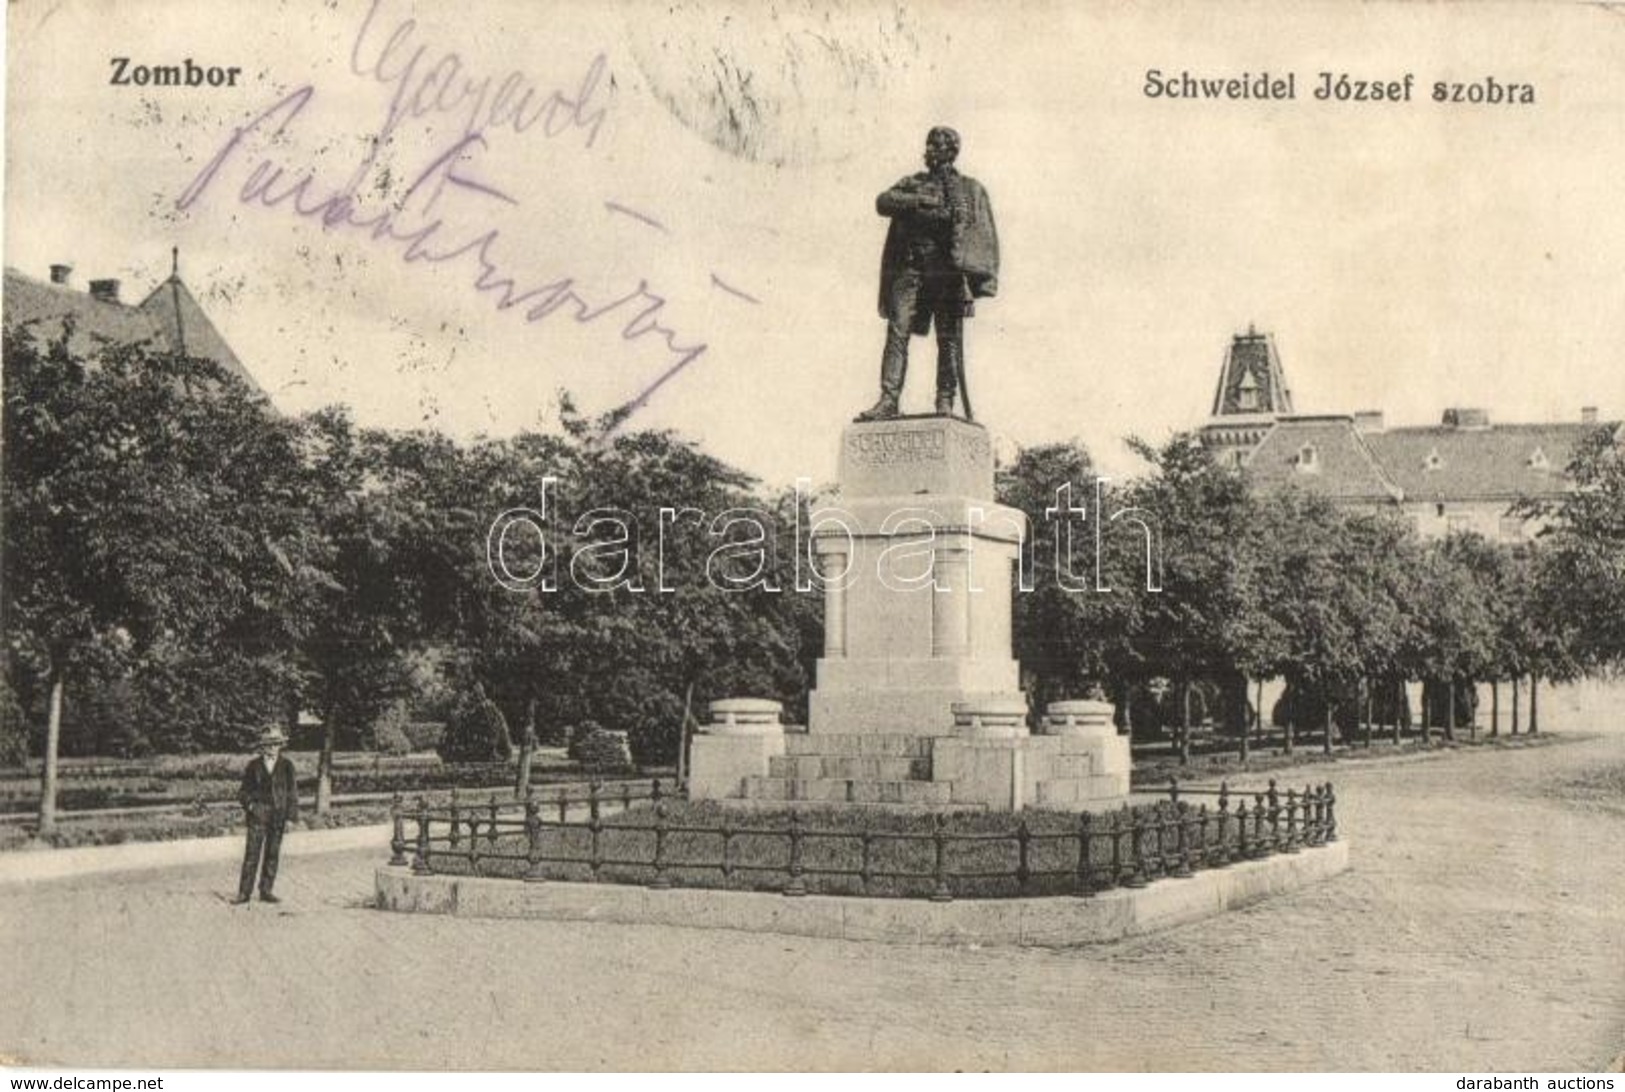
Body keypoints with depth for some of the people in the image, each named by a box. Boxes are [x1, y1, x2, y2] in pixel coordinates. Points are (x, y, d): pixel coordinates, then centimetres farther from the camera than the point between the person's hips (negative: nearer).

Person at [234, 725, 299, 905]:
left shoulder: (286, 766, 6)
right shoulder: (253, 766, 4)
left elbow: (292, 792, 6)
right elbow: (244, 790, 10)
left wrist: (290, 816, 0)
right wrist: (250, 804, -8)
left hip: (278, 816, 2)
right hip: (258, 815, -2)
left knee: (272, 854, 5)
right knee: (252, 853, -6)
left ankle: (266, 891, 13)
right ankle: (244, 892, -3)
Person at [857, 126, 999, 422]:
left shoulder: (970, 189, 13)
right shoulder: (913, 183, 20)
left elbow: (985, 235, 5)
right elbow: (883, 202, 4)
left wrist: (975, 275, -8)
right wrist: (921, 201, -9)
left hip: (947, 271, -2)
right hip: (910, 269, 2)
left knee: (949, 339, -3)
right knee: (897, 331, -9)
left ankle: (945, 402, 1)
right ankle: (888, 400, -12)